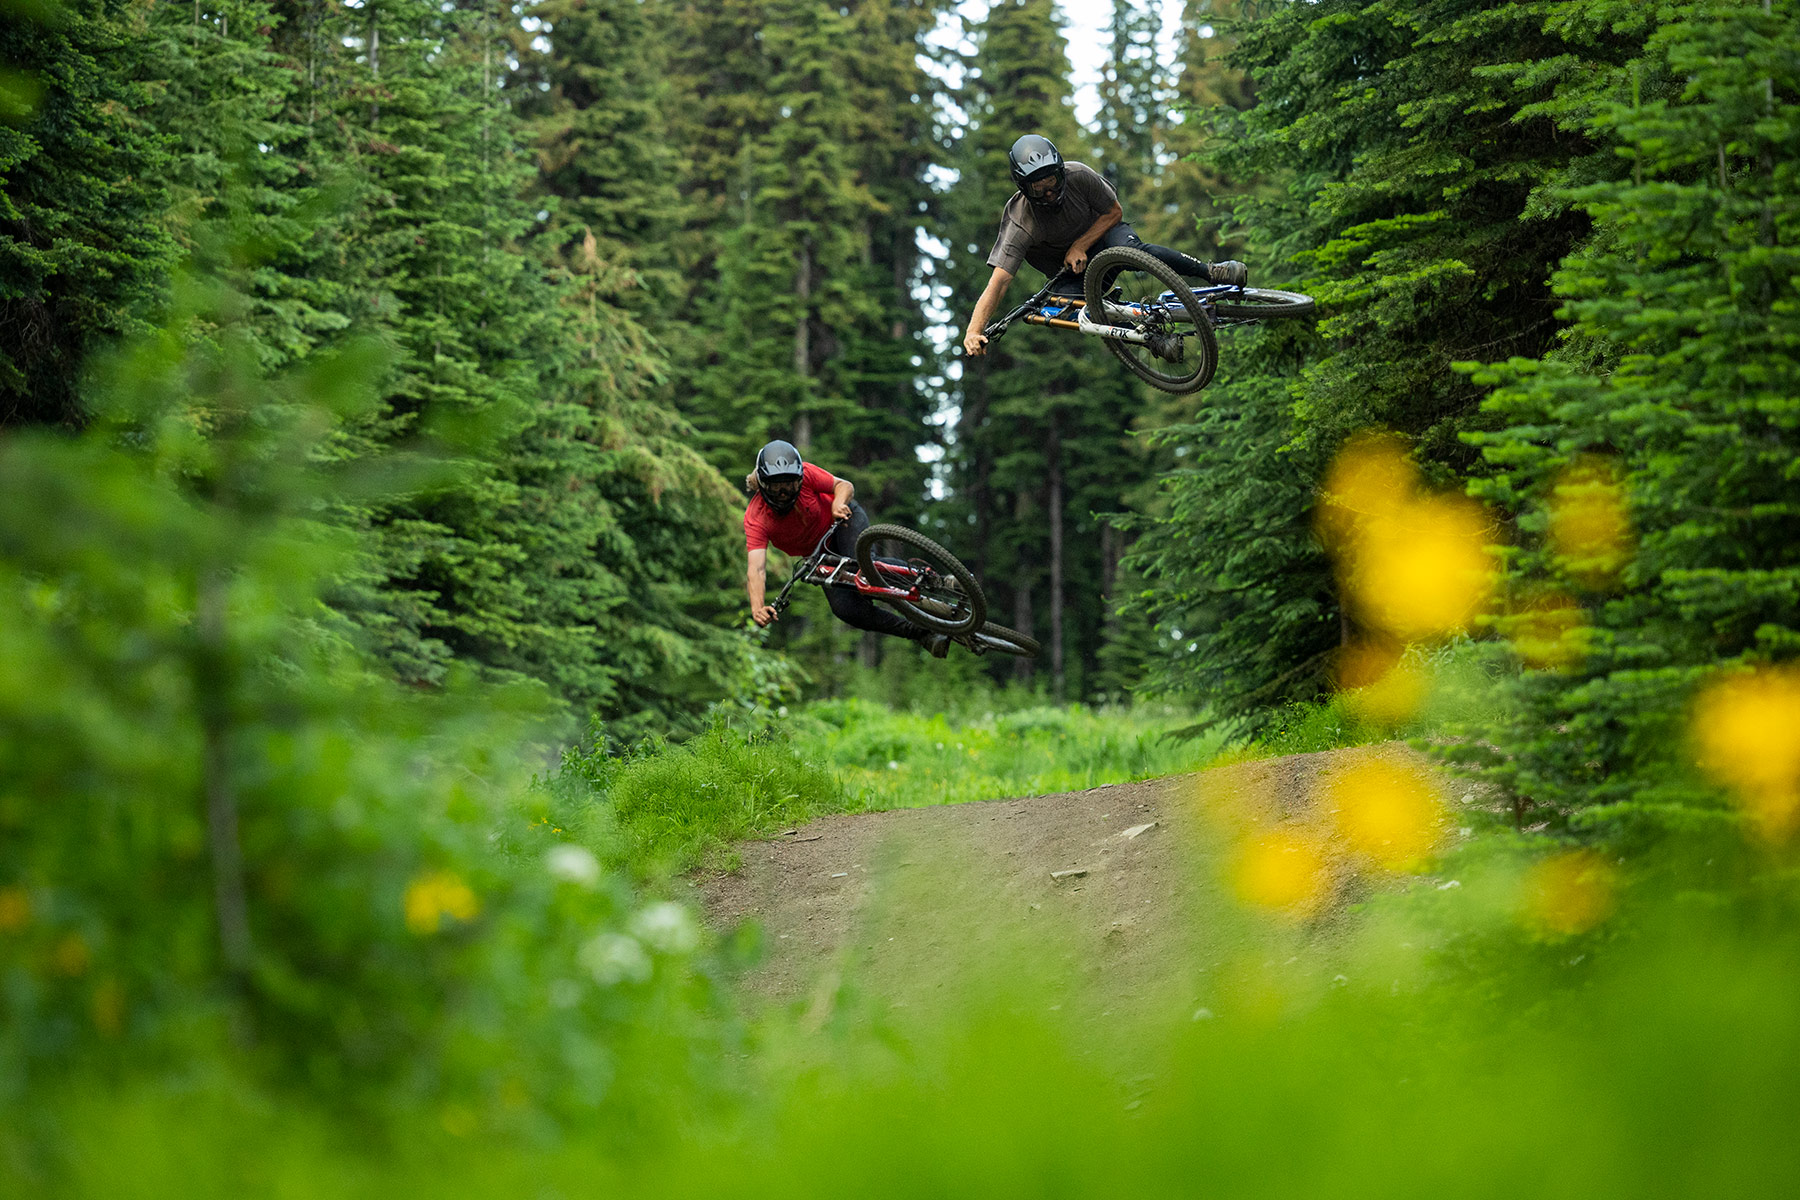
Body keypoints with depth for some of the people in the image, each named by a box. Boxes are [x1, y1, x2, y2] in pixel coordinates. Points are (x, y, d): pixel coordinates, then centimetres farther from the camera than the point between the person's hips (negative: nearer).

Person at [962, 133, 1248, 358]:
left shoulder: (1079, 176, -28)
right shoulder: (1019, 224, -33)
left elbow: (1114, 212, -12)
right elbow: (998, 282, -38)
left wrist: (1079, 247, -25)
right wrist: (973, 332, -52)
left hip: (1099, 230, 0)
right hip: (1063, 264, 0)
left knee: (1132, 250, -34)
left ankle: (1211, 271, -27)